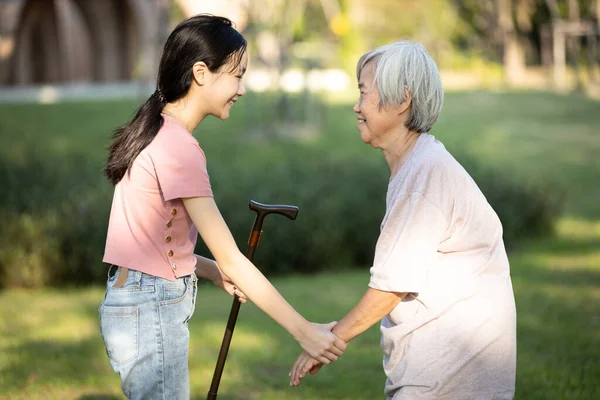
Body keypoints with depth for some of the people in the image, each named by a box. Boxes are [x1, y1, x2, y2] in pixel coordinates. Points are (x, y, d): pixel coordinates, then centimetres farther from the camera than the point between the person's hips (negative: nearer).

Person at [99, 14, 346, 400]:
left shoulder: (155, 132, 9)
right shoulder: (178, 147, -19)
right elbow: (231, 259, -21)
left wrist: (209, 269, 2)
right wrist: (303, 331, -19)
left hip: (133, 303, 9)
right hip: (152, 312, -9)